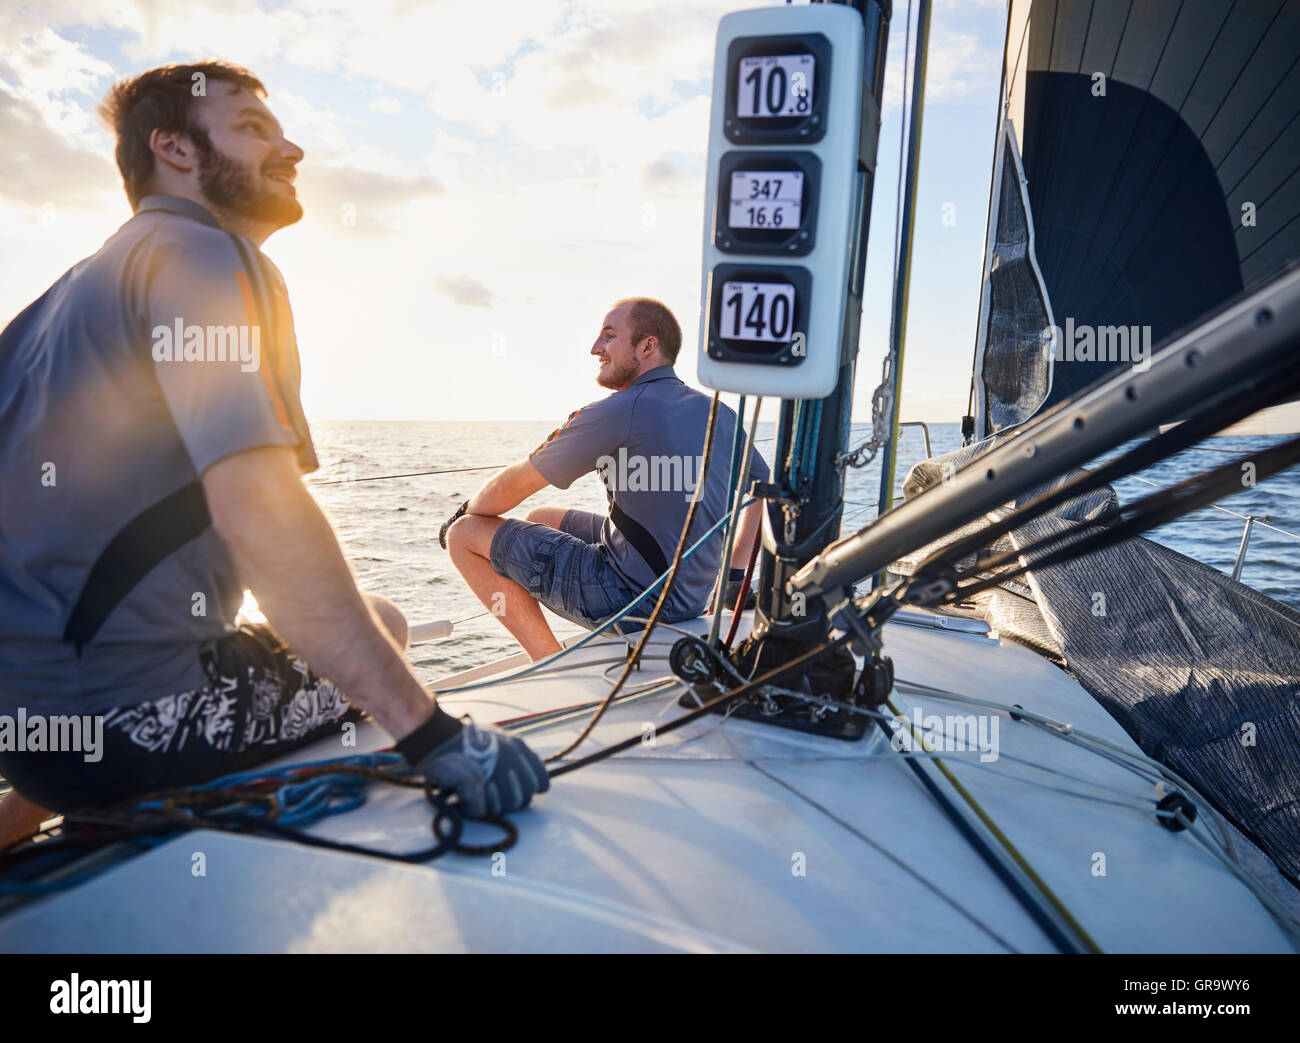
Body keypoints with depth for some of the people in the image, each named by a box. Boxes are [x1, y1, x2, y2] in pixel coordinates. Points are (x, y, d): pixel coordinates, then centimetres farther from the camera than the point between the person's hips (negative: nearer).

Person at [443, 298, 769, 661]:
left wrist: (464, 515, 13)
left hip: (631, 597, -8)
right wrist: (732, 573, 16)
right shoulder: (720, 413, 4)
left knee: (465, 534, -1)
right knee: (541, 519, 27)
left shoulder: (619, 411, -17)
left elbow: (513, 486, -7)